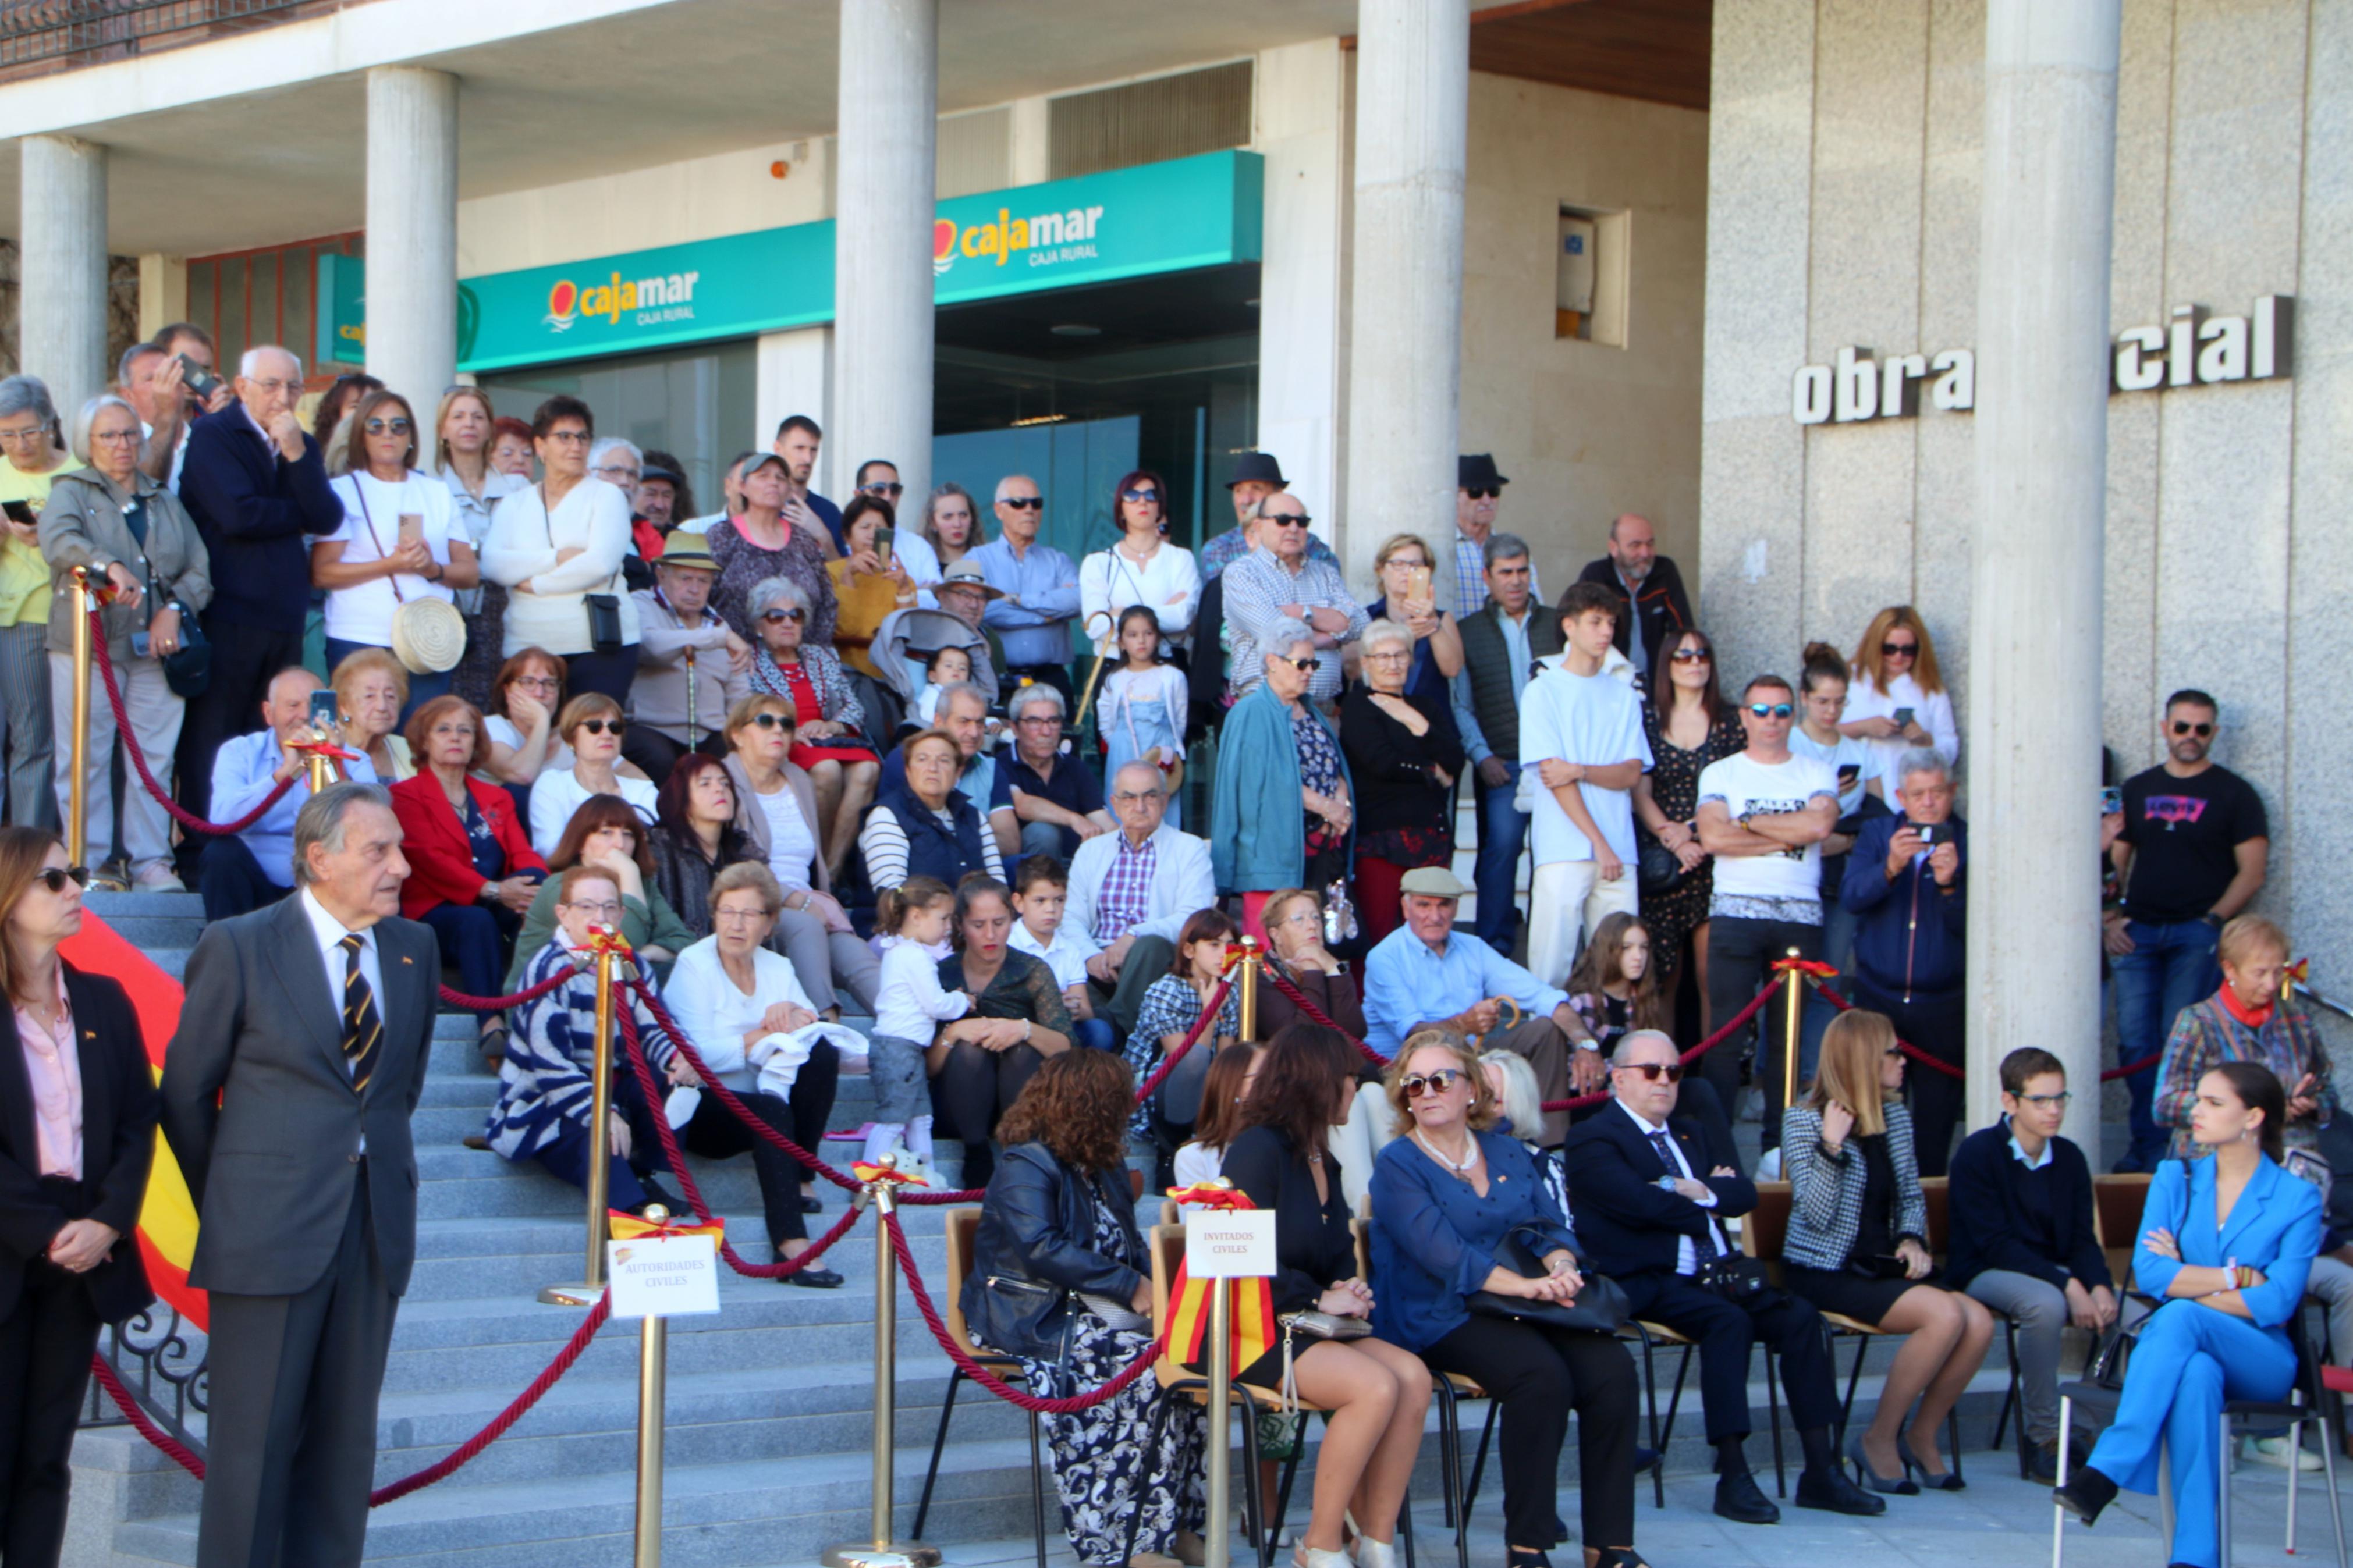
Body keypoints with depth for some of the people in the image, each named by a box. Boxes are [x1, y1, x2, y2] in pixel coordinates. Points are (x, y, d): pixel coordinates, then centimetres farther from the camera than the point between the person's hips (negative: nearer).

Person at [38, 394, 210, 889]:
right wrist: (111, 566, -34)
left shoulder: (166, 503, 19)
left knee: (155, 757, 0)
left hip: (157, 647, 3)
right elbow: (58, 541, -17)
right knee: (84, 758, -5)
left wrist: (174, 608, -7)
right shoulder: (70, 493, 5)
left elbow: (200, 569, 12)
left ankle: (151, 861, 5)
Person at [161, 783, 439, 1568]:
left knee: (346, 1435, 8)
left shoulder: (415, 948, 8)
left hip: (376, 1229, 4)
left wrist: (384, 1168, 11)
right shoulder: (237, 947, -5)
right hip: (268, 1234, -4)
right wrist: (226, 1203, 6)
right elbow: (186, 1094, 1)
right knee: (255, 1438, 0)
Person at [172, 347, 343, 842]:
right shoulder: (210, 435, -3)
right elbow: (238, 513, -17)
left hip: (286, 616, 6)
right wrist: (299, 516, -1)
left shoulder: (303, 446, 16)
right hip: (227, 612, -6)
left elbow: (328, 520, 0)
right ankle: (200, 853, 1)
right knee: (210, 739, -2)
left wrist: (297, 455, -11)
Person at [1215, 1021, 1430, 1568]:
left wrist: (1346, 1289, 1)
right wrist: (1318, 1299, -15)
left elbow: (1339, 1254, 24)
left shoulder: (1320, 1162, 19)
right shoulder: (1259, 1149, -9)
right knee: (1374, 1387, -28)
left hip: (1309, 1325, 8)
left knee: (1413, 1377, -18)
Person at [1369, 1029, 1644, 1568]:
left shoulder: (1508, 1153, 19)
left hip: (1532, 1304, 5)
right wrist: (1525, 1286, -24)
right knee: (1541, 1374, -33)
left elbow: (1551, 1225, 12)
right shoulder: (1398, 1165, 0)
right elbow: (1441, 1252, -13)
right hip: (1442, 1318, -5)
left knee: (1613, 1370, -22)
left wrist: (1562, 1266, -12)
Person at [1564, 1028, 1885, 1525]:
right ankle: (1733, 1479, -32)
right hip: (1649, 1283, -7)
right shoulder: (1593, 1140, 0)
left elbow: (1744, 1194, 11)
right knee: (1728, 1321, -33)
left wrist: (1698, 1193, -7)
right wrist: (1712, 1198, -1)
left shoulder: (1695, 1134, 26)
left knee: (1800, 1316, -16)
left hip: (1715, 1276, 7)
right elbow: (1641, 1203, -16)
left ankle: (1820, 1472, -17)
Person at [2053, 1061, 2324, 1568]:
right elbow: (2149, 1274, -4)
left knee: (2180, 1317, -36)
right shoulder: (2175, 1179, 10)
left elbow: (2276, 1304, -11)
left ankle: (2106, 1472, -42)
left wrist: (2188, 1279, -8)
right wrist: (2237, 1277, -9)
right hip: (2186, 1350, 2)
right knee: (2197, 1376, -38)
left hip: (2260, 1361, -2)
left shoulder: (2298, 1198, 0)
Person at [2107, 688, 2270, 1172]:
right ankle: (2146, 1147, 7)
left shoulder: (2233, 795, 3)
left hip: (2196, 933, -4)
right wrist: (2110, 918, 3)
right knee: (2135, 1043, -2)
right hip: (2137, 932, 4)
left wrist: (2212, 921, -12)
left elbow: (2251, 873, -1)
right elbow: (2116, 861, 17)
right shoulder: (2137, 790, 15)